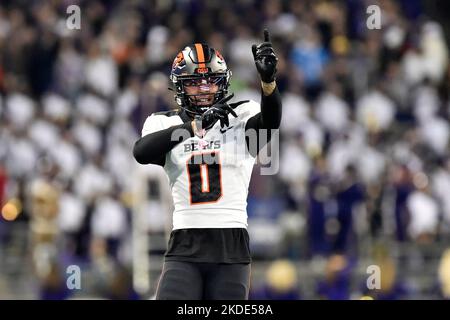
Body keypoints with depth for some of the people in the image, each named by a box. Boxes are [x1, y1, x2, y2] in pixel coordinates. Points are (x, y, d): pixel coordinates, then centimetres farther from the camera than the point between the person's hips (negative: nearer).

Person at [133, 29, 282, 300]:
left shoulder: (241, 117, 7)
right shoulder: (164, 124, 8)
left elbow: (270, 121, -16)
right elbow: (142, 153, -13)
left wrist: (268, 80, -36)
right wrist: (194, 126, -24)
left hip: (232, 247, 0)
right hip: (185, 247, 0)